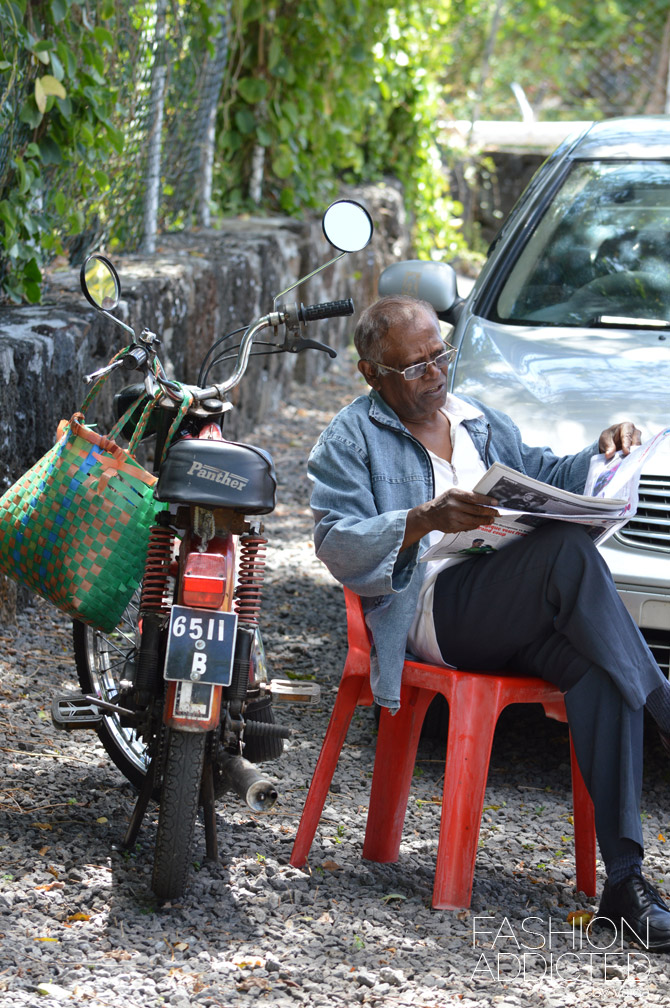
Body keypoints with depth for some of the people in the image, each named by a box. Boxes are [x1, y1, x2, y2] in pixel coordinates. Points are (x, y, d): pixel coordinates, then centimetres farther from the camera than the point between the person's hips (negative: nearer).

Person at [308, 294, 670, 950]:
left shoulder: (482, 423, 27)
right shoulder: (350, 439, 7)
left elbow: (544, 475, 32)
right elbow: (338, 546, -6)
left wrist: (599, 454, 10)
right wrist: (424, 520, -23)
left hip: (517, 618, 5)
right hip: (429, 612, -5)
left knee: (596, 668, -29)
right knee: (567, 547, -31)